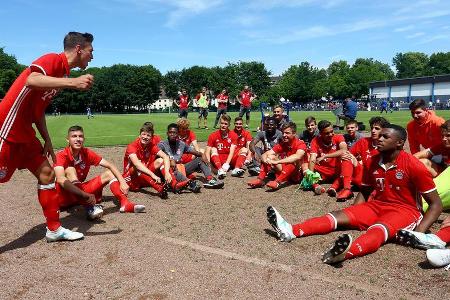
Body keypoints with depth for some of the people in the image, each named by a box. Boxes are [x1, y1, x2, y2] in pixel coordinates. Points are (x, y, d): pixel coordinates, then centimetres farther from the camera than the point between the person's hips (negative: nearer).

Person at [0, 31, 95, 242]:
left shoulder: (63, 72, 14)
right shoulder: (53, 60, -12)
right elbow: (31, 80, -34)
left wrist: (47, 140, 13)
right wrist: (73, 82, -39)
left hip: (24, 133, 9)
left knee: (47, 174, 8)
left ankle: (54, 229, 16)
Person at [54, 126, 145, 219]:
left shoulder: (87, 153, -3)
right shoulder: (61, 155, -19)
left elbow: (110, 166, -4)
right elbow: (60, 180, -37)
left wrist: (122, 182, -20)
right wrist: (84, 195, -49)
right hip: (64, 197, -6)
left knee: (109, 174, -2)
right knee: (70, 170, -30)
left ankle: (125, 203, -26)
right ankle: (89, 208, -45)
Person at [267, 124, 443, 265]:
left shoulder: (413, 166, -13)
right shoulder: (375, 161, 3)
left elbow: (436, 204, -10)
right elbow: (365, 191, 16)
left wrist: (419, 232, -22)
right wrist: (354, 213, 1)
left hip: (405, 210, -5)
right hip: (376, 206, 6)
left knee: (378, 229, -37)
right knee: (339, 216, -16)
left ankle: (347, 252, -70)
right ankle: (290, 231, -32)